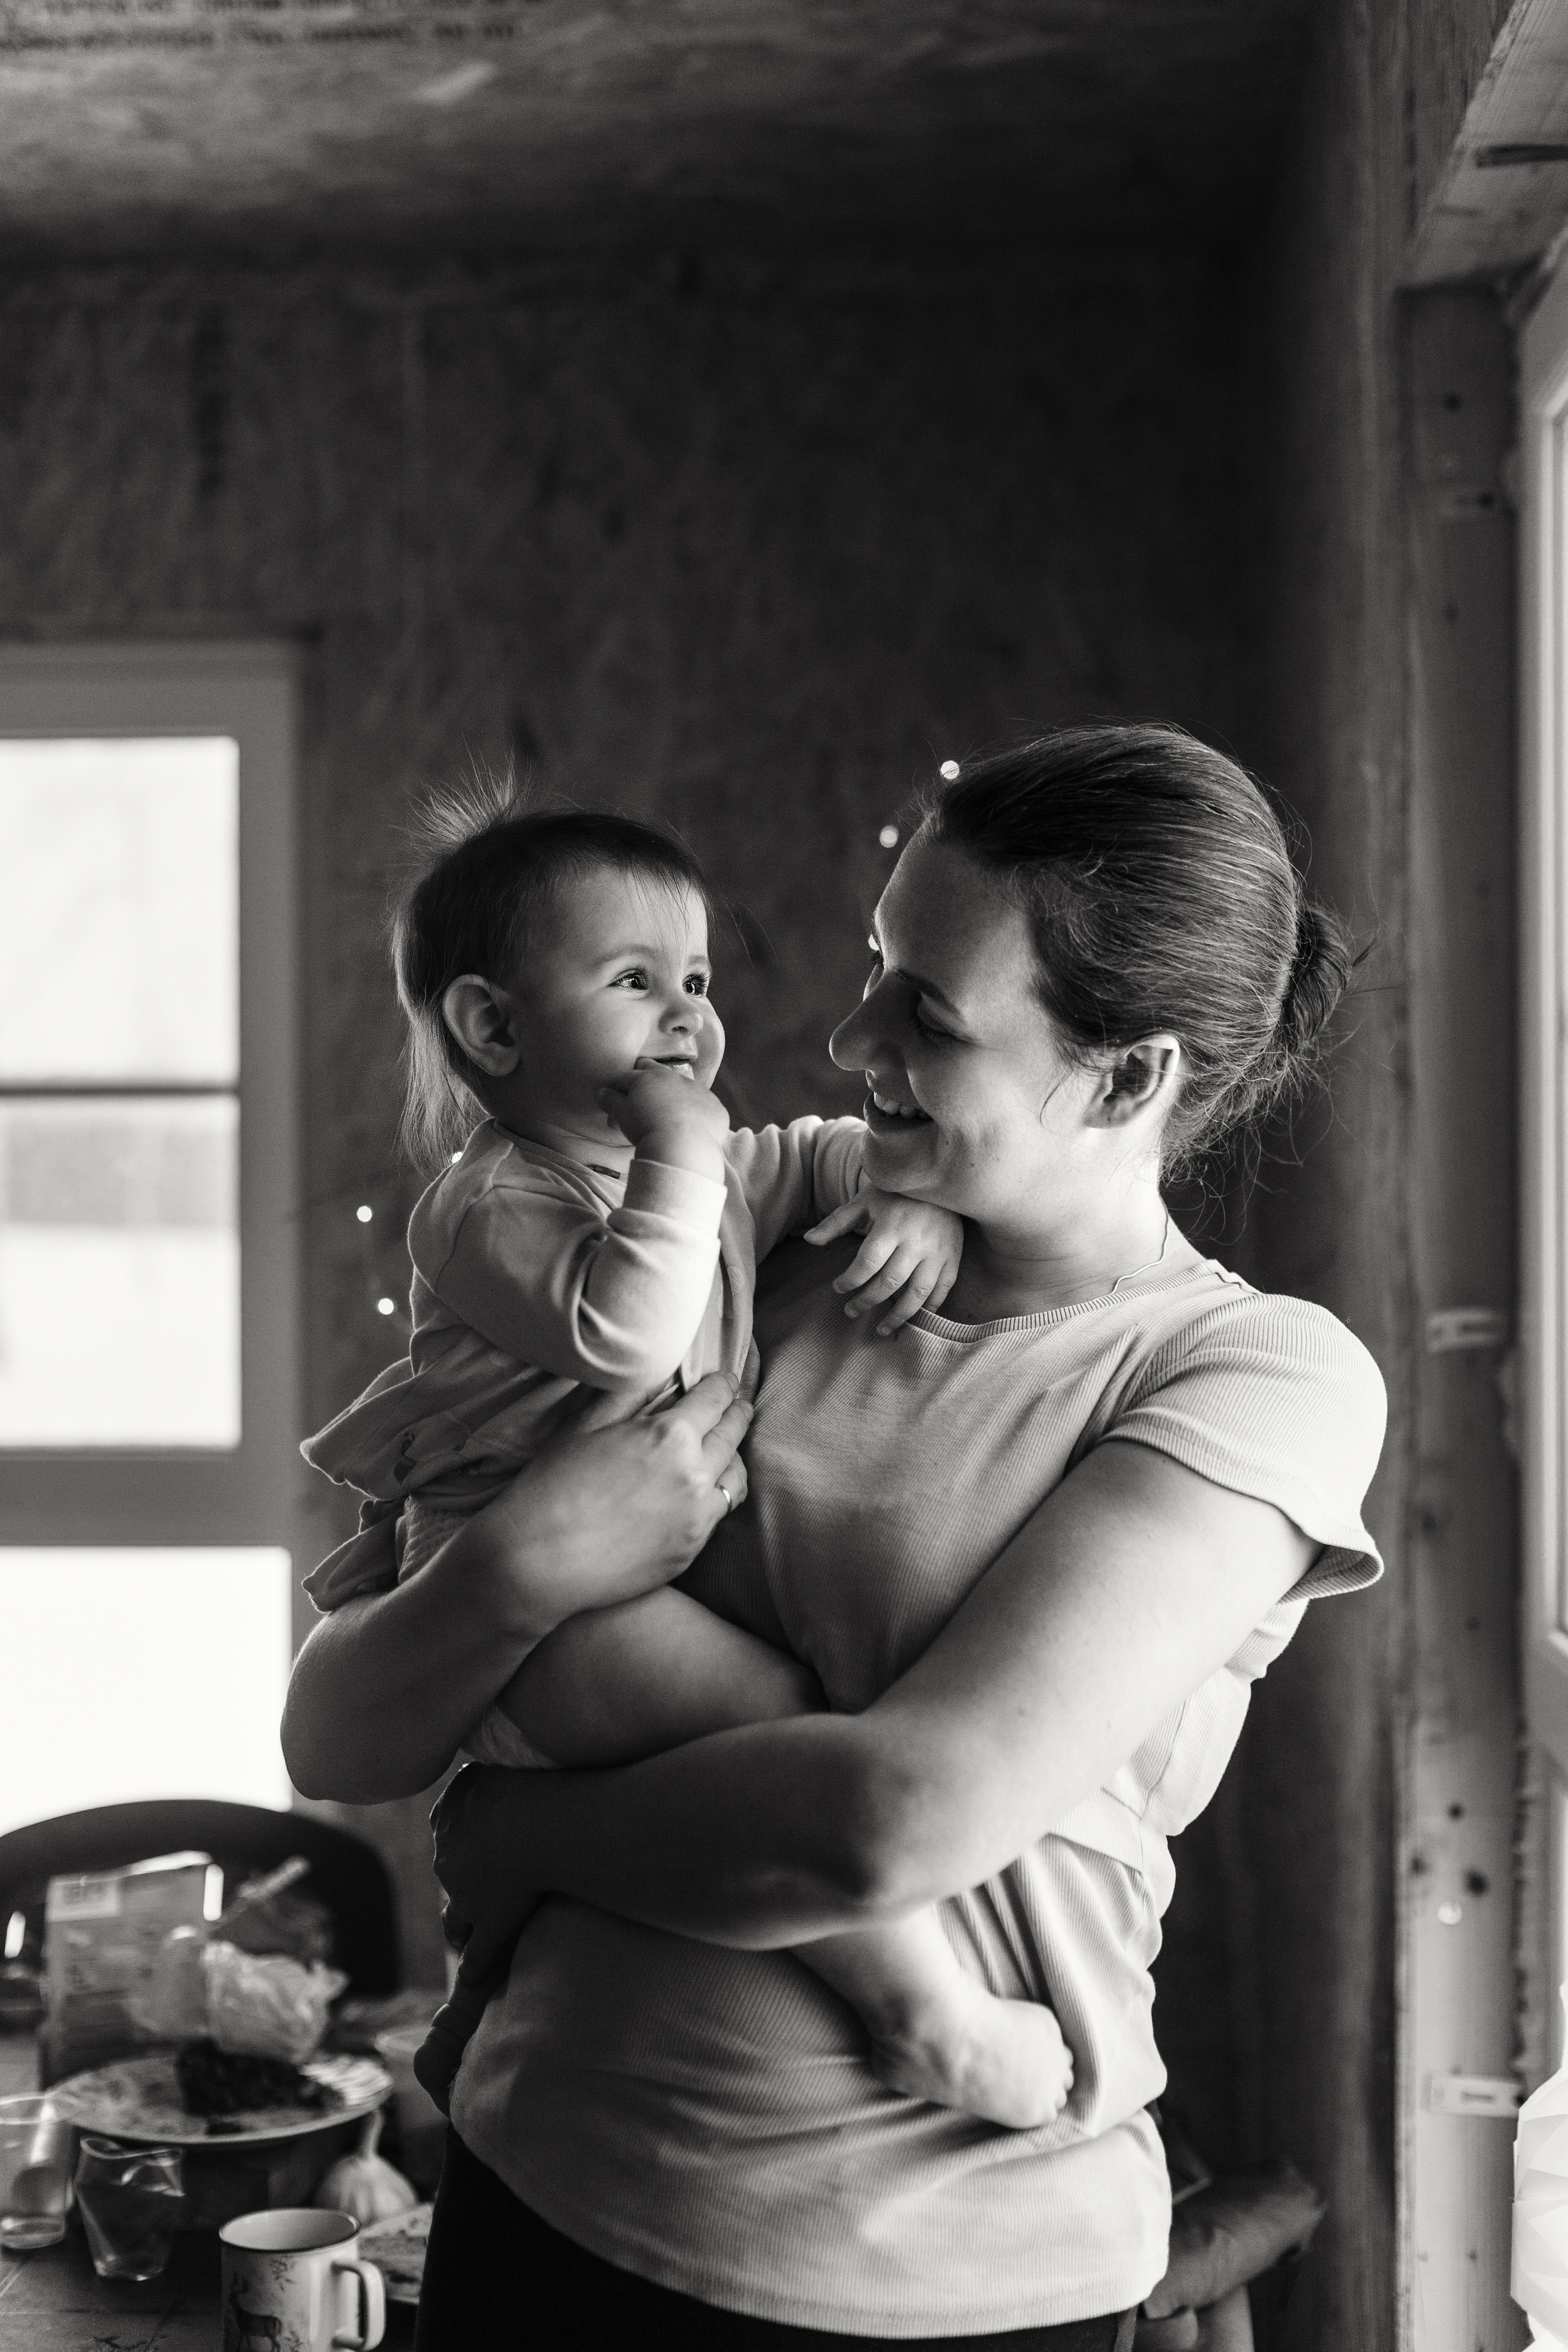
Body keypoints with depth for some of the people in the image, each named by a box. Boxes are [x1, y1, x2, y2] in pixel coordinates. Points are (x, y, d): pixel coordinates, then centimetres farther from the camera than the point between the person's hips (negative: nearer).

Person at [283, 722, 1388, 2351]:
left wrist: (513, 1832, -9)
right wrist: (519, 1563, -20)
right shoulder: (764, 1291, 1)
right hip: (544, 2207, 4)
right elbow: (330, 1745, -1)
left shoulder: (1267, 1376, -11)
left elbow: (896, 1820, -23)